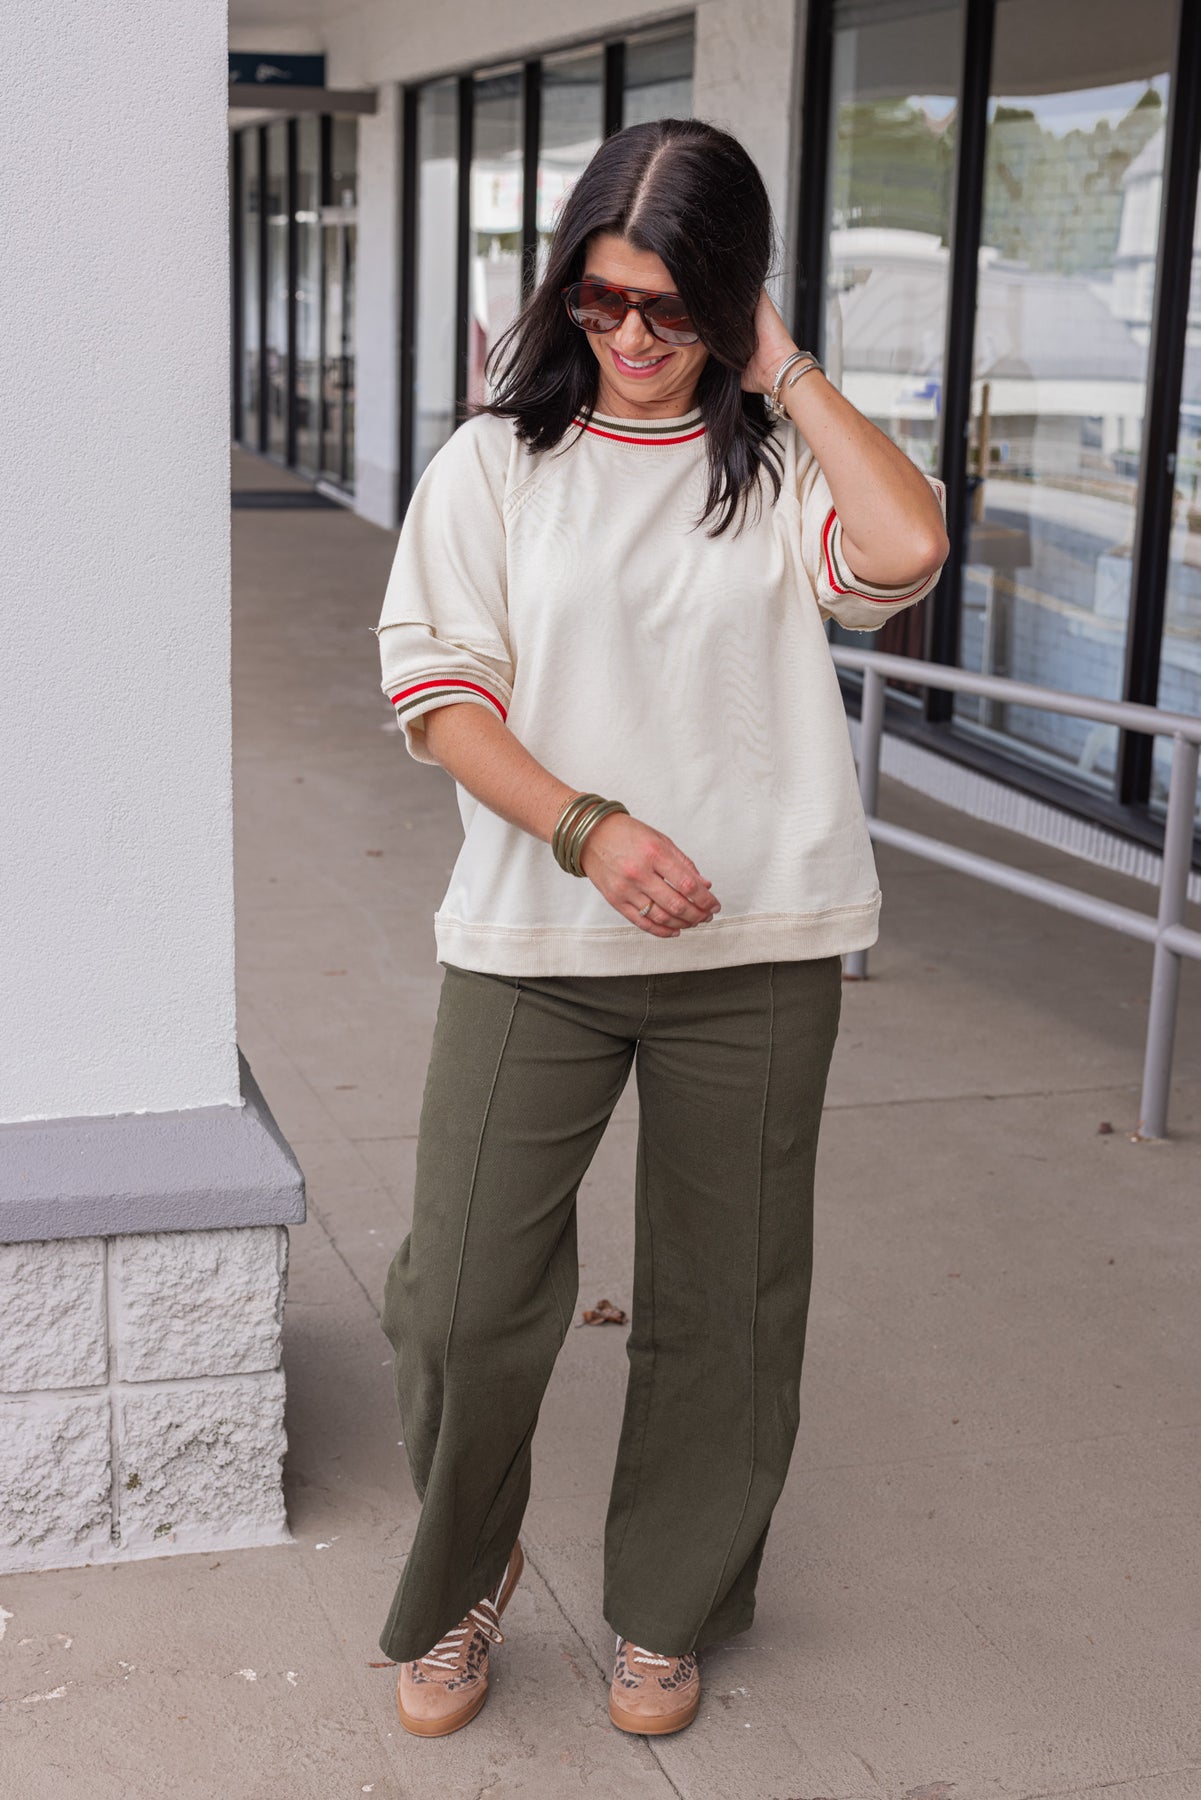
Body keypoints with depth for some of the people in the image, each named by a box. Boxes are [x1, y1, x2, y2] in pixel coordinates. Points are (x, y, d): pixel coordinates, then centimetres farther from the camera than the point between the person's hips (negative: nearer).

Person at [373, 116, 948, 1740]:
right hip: (533, 940, 0)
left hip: (758, 952, 1)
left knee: (723, 1307, 11)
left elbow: (906, 551, -17)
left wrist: (784, 374, -7)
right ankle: (463, 1579, 28)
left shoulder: (780, 462, 4)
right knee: (462, 1300, -2)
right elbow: (436, 688, -3)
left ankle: (668, 1612, 34)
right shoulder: (499, 461, 4)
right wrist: (587, 828, -17)